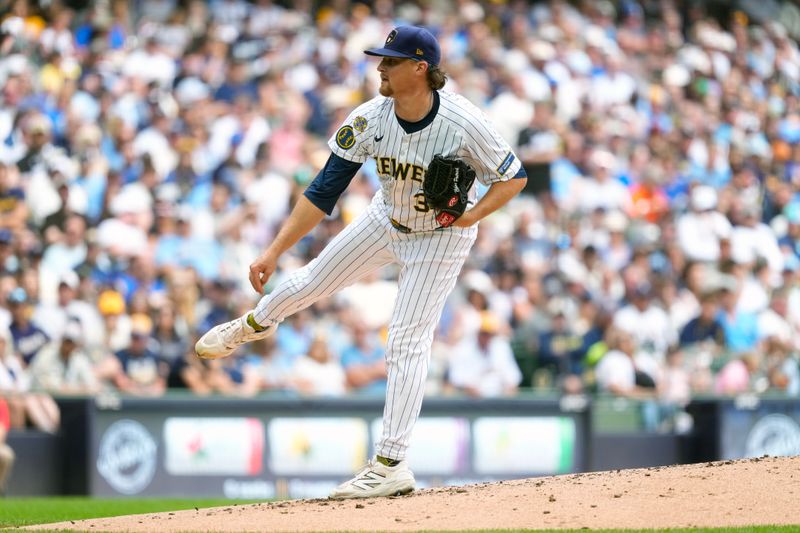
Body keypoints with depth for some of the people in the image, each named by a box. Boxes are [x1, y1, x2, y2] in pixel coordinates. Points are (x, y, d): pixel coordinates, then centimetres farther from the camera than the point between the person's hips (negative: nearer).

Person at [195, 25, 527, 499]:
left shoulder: (463, 123, -33)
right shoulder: (368, 120, -22)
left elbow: (515, 177, -18)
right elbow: (324, 191, -18)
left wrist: (471, 216, -31)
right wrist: (274, 251, -22)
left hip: (442, 235, -4)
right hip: (387, 221, 4)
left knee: (408, 342, -10)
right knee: (315, 280, 17)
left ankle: (392, 465, -8)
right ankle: (256, 323, 52)